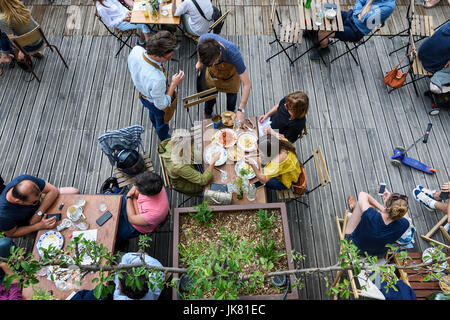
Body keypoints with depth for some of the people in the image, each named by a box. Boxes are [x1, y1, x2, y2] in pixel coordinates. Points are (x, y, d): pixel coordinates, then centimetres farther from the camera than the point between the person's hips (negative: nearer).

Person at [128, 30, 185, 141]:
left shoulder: (136, 50, -30)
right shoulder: (157, 80, -49)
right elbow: (162, 105, -31)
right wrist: (174, 84, -29)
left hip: (142, 94, 6)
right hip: (157, 105, -6)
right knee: (162, 123, 29)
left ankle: (156, 127, 74)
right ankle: (165, 140, 63)